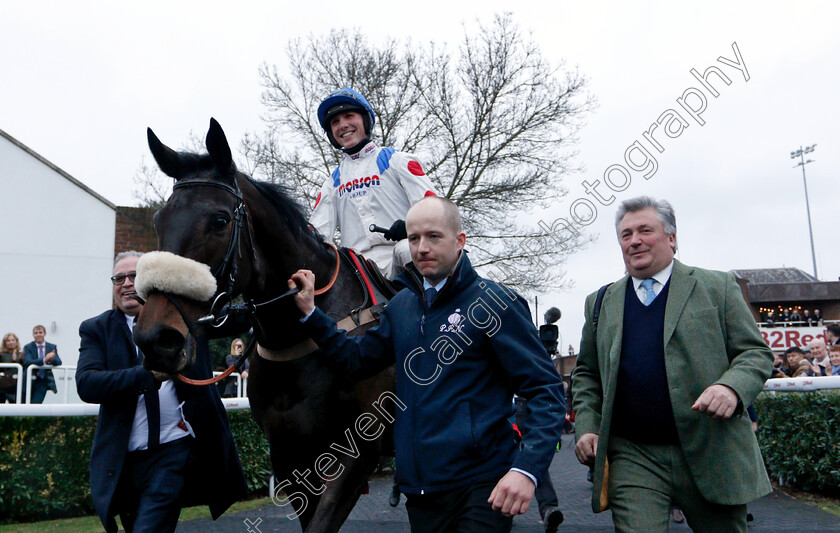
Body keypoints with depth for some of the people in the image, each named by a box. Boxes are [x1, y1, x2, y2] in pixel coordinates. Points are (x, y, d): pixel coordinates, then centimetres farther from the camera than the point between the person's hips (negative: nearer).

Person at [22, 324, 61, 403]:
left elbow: (59, 362, -7)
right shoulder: (28, 347, 0)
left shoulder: (52, 347, 7)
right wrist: (44, 360, -34)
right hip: (30, 380, 0)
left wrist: (51, 359, -31)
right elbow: (27, 362, -18)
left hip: (44, 381, 0)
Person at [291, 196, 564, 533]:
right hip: (419, 487, 6)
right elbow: (357, 360, 19)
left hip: (480, 487, -6)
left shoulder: (494, 302, -10)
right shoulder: (401, 306, 9)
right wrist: (310, 312, 10)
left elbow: (545, 389, -13)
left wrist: (526, 469, -25)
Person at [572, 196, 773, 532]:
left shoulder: (717, 287, 5)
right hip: (632, 458, 1)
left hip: (711, 453, 0)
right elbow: (586, 374, 15)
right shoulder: (601, 303, 11)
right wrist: (587, 427, 1)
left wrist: (731, 387, -19)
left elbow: (756, 353, 2)